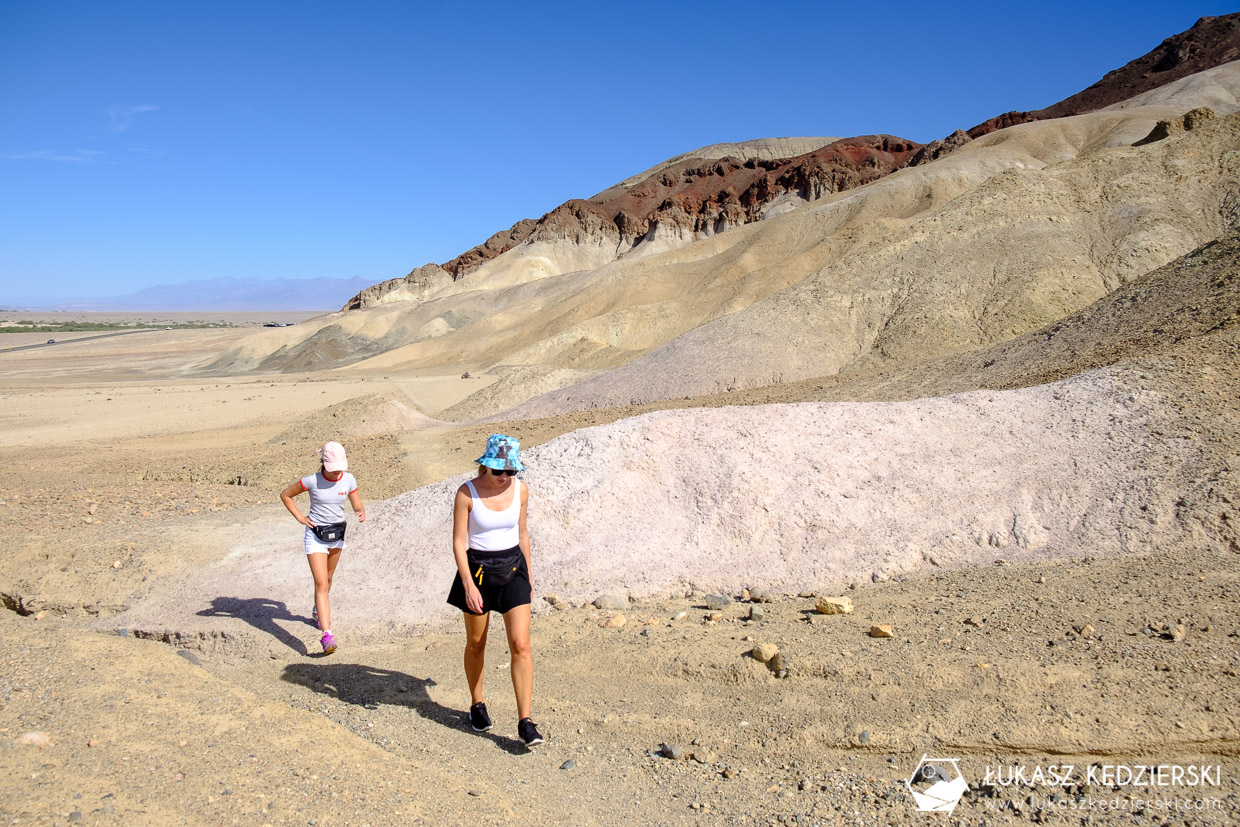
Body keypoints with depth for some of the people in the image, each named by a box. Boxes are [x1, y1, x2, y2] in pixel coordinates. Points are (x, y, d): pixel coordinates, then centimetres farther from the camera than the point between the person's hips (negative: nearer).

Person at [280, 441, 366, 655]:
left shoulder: (348, 480, -8)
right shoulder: (312, 481, -18)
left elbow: (358, 504, -1)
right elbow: (285, 495, -4)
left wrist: (361, 513, -24)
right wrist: (300, 518, -10)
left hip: (337, 534, 4)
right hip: (316, 535, -4)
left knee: (327, 578, 23)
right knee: (321, 583, -13)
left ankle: (319, 611, 51)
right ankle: (327, 635, -19)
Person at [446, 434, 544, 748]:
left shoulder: (520, 490, -3)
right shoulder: (467, 493, -13)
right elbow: (458, 542, -12)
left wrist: (528, 576, 15)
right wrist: (468, 584, -19)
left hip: (513, 569, 2)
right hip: (477, 570, -2)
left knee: (521, 645, -7)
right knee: (476, 644, 14)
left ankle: (525, 722, -2)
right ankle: (477, 705, 36)